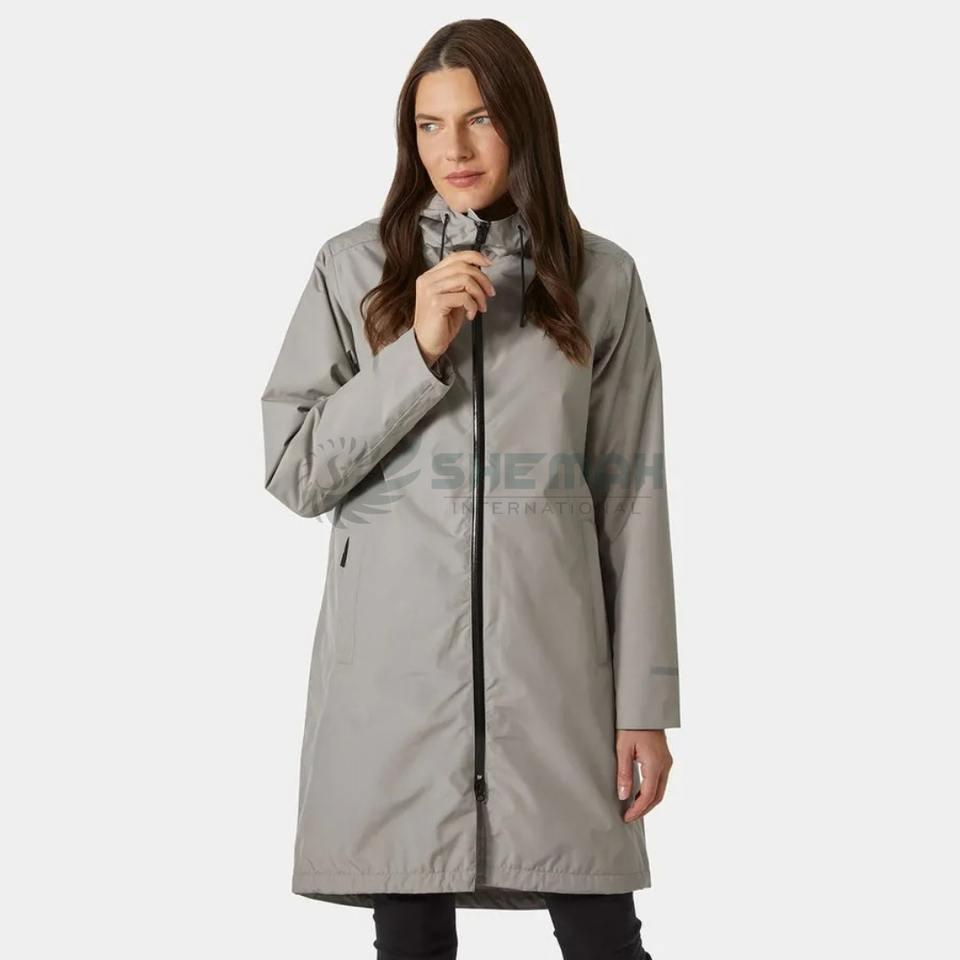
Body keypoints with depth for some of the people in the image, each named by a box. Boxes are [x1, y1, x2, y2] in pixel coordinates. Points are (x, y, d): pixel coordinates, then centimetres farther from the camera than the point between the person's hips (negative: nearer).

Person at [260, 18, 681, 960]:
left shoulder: (600, 279, 5)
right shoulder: (354, 266, 4)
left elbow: (632, 495, 3)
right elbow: (293, 471, 1)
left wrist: (646, 702, 0)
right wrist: (418, 349, -11)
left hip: (552, 656, 0)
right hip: (396, 663, 0)